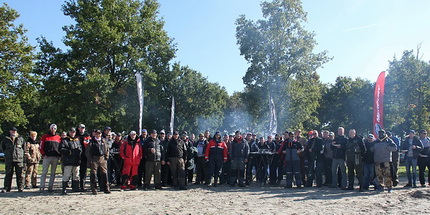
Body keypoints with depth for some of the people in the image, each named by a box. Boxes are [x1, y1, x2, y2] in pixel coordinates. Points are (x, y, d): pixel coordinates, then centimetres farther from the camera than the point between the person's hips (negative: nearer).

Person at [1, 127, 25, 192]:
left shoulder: (20, 139, 6)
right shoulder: (5, 139, 7)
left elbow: (24, 147, 16)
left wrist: (20, 152, 8)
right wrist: (6, 153, 12)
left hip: (19, 159, 0)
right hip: (9, 160, 1)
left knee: (19, 174, 1)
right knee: (8, 174, 4)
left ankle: (20, 187, 6)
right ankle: (6, 188, 9)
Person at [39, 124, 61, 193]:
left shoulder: (58, 137, 12)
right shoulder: (45, 136, 6)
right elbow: (41, 146, 3)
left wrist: (59, 155, 1)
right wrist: (44, 154, -8)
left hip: (55, 158, 3)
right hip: (47, 157, -2)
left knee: (53, 173, 5)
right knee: (44, 173, -3)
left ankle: (50, 187, 11)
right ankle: (42, 187, 0)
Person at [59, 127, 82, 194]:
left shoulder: (77, 140, 17)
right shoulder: (64, 140, 0)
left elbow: (80, 147, 20)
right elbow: (60, 149, -9)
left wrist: (79, 150, -2)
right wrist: (68, 151, -21)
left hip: (76, 161, 6)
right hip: (68, 161, -6)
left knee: (76, 175, 13)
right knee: (66, 175, -8)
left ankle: (75, 188, 24)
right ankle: (64, 189, -3)